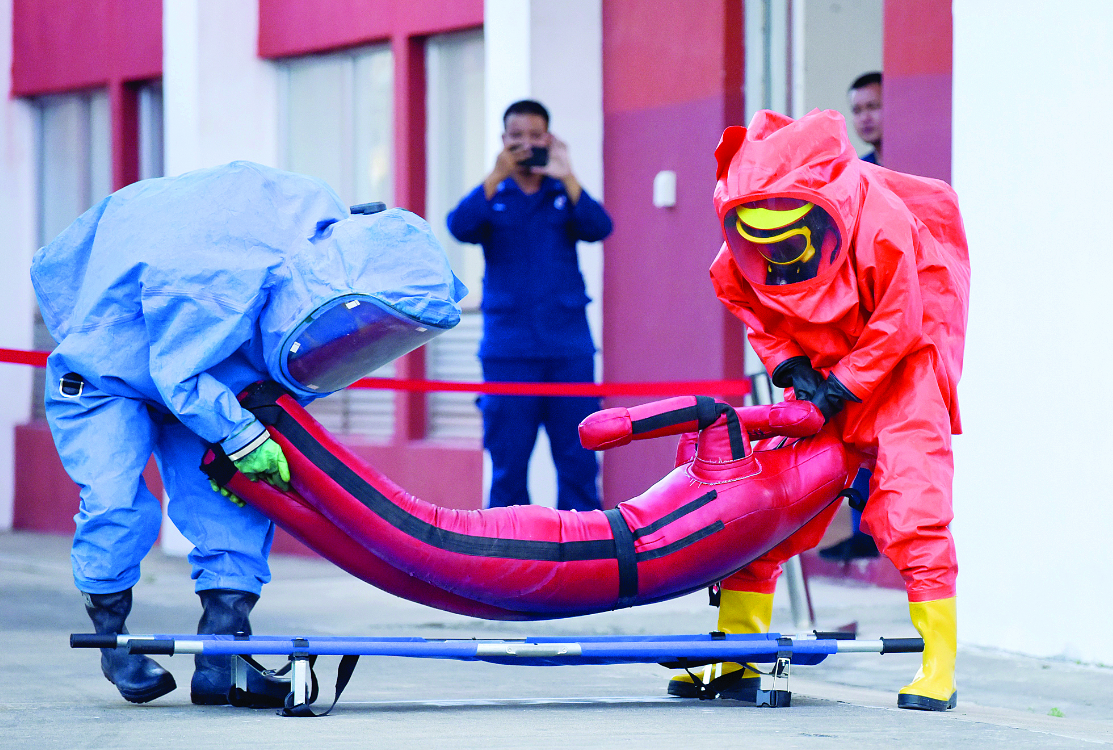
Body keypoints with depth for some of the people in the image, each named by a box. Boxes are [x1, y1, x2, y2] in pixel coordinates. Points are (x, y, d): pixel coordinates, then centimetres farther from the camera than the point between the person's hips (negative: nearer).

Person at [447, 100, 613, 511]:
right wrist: (497, 176, -20)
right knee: (508, 466, 1)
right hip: (509, 351, -1)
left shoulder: (565, 196, 10)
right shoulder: (492, 199, 8)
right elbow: (460, 227, -12)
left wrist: (565, 177, -19)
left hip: (569, 348, 1)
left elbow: (598, 228, -9)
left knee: (578, 461, -1)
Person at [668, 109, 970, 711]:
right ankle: (735, 655, 7)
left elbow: (897, 324, -21)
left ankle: (938, 671, -14)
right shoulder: (742, 254, -13)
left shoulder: (881, 221, -29)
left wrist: (841, 389, -20)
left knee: (910, 513, -17)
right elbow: (755, 312, 5)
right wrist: (789, 368, -11)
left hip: (899, 369, -5)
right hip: (822, 374, 5)